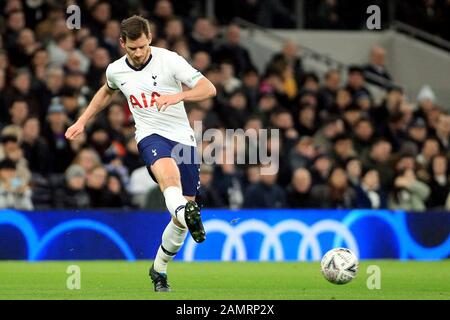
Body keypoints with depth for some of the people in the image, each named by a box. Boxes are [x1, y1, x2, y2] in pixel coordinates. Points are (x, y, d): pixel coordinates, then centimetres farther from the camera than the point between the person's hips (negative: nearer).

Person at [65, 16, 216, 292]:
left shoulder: (168, 60, -8)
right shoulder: (116, 70, 4)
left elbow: (209, 88, -13)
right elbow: (107, 91, 30)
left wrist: (178, 95, -30)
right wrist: (82, 122, 29)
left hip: (182, 137, 0)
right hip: (150, 135, 0)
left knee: (182, 214, 0)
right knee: (167, 170, -38)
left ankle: (159, 270, 22)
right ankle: (188, 216, -69)